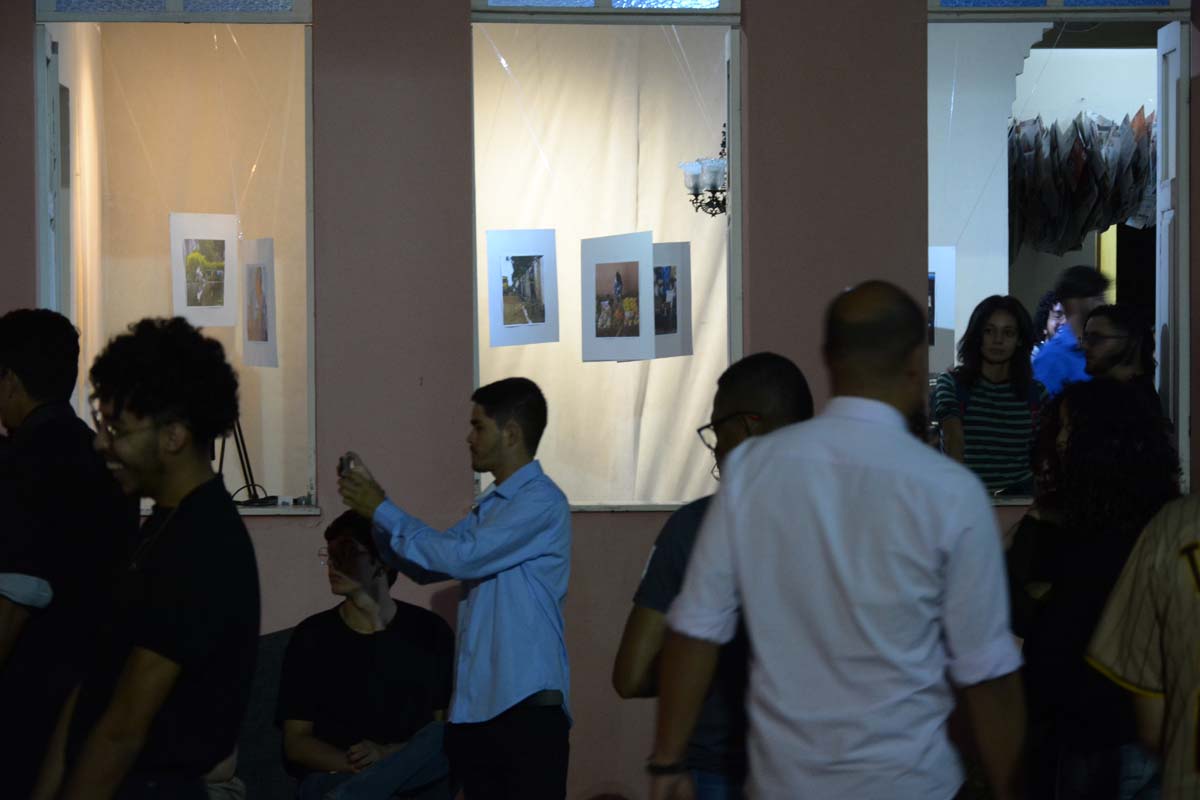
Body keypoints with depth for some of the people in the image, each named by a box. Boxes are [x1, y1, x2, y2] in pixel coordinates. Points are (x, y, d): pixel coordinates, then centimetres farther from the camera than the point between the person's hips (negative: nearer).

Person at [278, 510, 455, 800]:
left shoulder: (430, 631, 6)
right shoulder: (312, 636, 6)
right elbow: (295, 742, 4)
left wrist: (389, 754, -14)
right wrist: (356, 764, -16)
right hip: (334, 774, -2)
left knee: (442, 737, -34)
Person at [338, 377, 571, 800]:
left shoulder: (540, 501, -10)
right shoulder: (489, 507, 19)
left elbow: (462, 557, -18)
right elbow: (427, 567, 23)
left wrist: (383, 510, -9)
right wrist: (373, 507, 11)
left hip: (526, 706, -9)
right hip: (474, 705, 9)